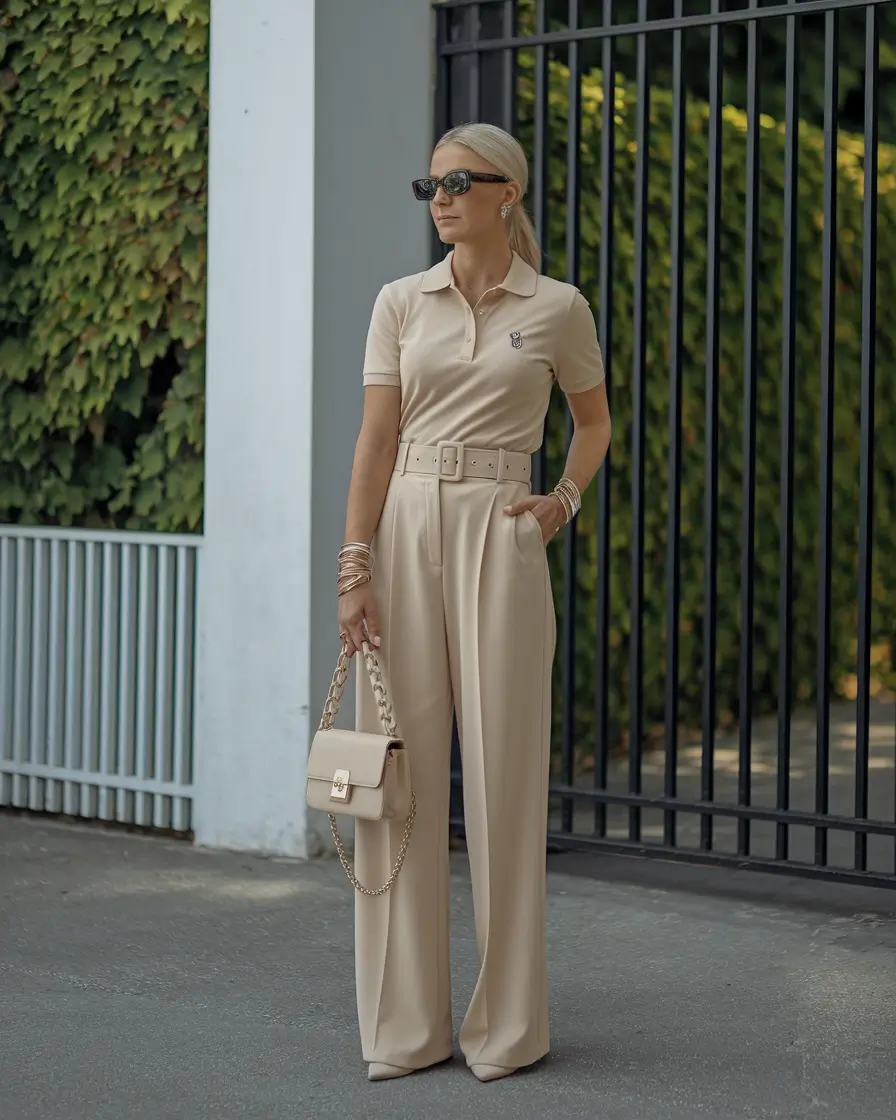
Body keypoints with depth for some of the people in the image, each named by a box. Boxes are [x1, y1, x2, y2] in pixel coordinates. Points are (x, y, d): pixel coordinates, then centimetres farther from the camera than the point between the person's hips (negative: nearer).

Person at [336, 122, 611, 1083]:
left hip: (499, 537, -2)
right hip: (405, 532, 2)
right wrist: (355, 565, -8)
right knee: (400, 767, 1)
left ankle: (506, 1022, 10)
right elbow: (376, 437, 1)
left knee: (503, 769, -1)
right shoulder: (400, 302, 7)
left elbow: (595, 422, 17)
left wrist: (565, 498, -1)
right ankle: (404, 1022, 9)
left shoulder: (557, 309, 3)